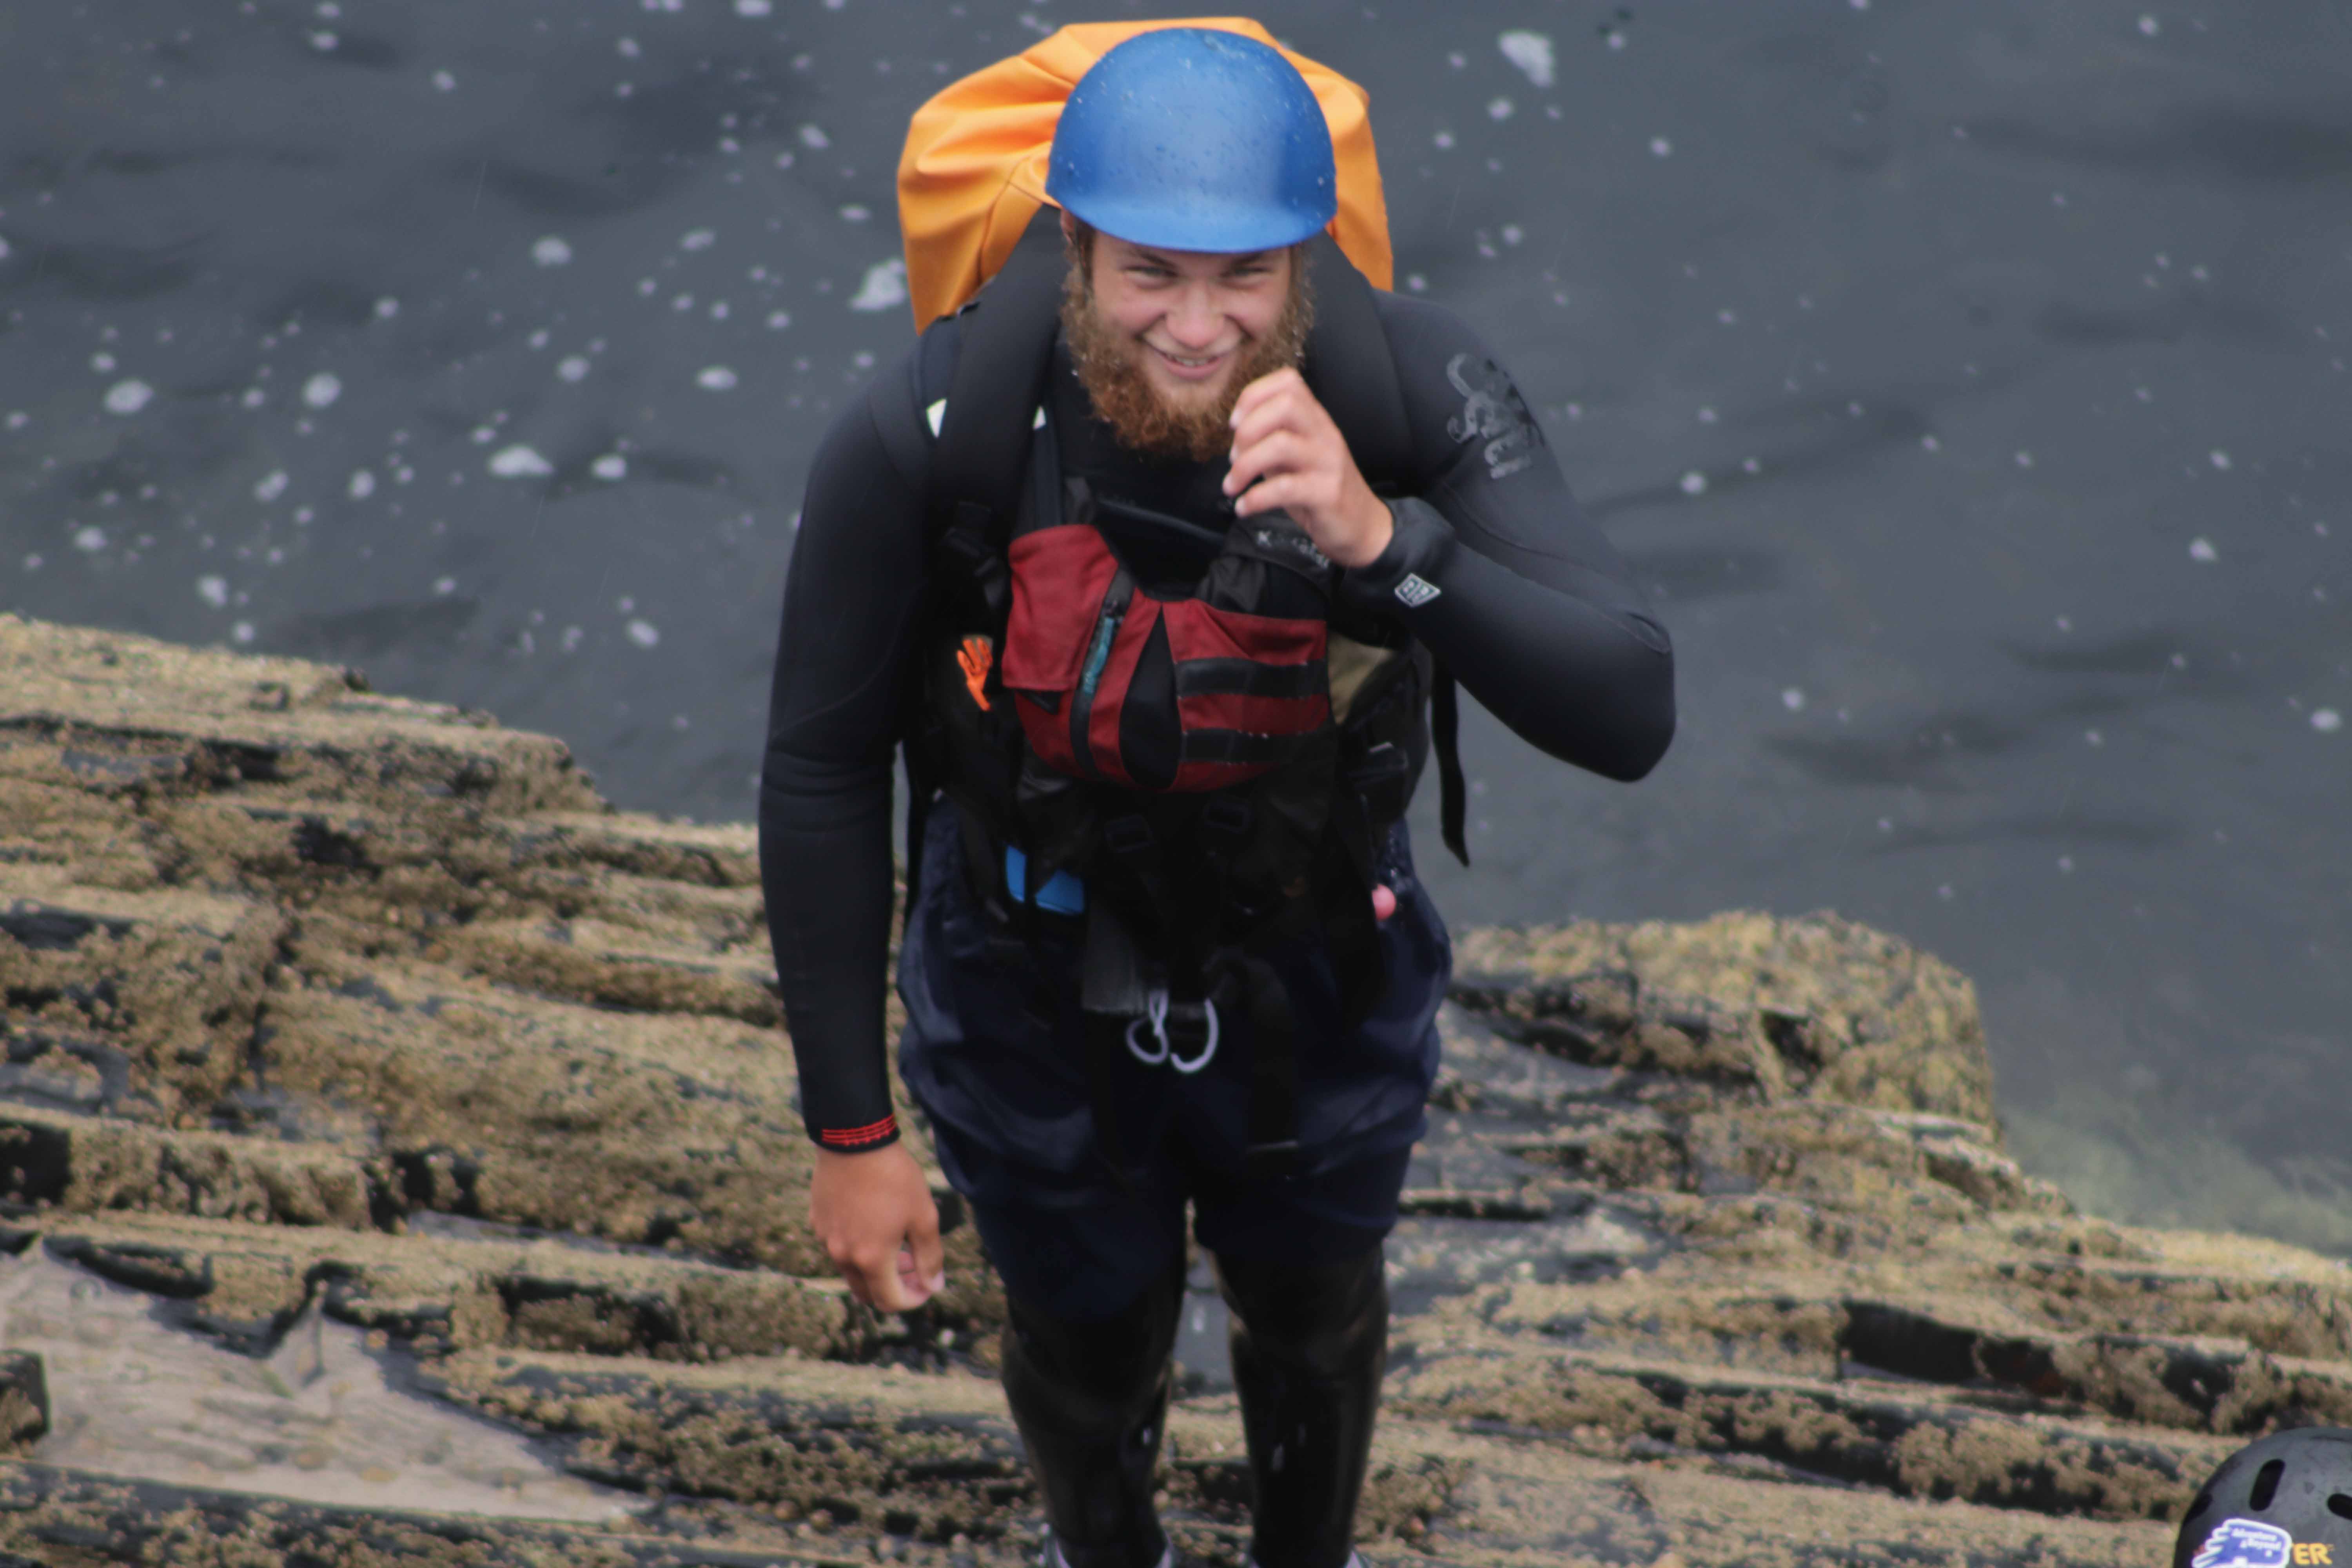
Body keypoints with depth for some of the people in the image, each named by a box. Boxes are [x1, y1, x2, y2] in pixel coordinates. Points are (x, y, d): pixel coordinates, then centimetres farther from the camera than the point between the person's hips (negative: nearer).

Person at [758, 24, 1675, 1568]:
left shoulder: (1413, 387, -31)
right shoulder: (924, 437, -32)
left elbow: (1629, 716, -36)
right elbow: (823, 768, -18)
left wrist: (1383, 539, -52)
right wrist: (849, 1130, -13)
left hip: (1316, 983, 1)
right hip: (1039, 991, -1)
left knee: (1315, 1307, 29)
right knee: (1093, 1343, 25)